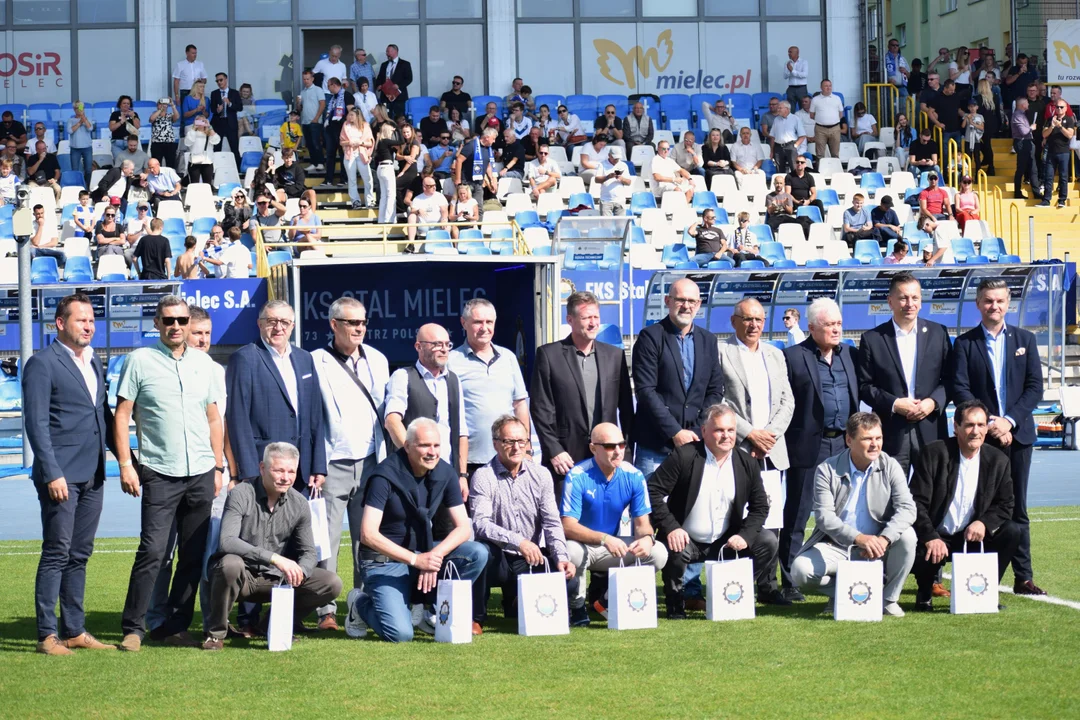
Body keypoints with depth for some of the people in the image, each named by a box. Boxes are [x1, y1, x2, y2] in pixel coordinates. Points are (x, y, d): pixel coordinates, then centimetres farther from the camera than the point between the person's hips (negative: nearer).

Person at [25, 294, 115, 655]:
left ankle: (74, 630, 17)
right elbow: (37, 423, -12)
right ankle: (47, 635, 1)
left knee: (79, 556, 11)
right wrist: (52, 474, -17)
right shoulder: (42, 363, -7)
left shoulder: (94, 363, 16)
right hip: (61, 477, -7)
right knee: (56, 555, -4)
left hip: (92, 476, 7)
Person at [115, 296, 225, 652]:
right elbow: (121, 415, 0)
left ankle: (175, 626, 14)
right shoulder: (140, 360, 0)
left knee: (194, 556, 5)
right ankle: (133, 628, -1)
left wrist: (218, 466, 12)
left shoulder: (203, 362, 11)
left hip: (201, 474, 4)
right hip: (159, 473, -4)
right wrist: (125, 464, -8)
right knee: (152, 552, -9)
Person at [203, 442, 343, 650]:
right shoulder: (241, 495, -15)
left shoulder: (298, 504, 0)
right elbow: (227, 542, -28)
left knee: (332, 583, -12)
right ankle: (216, 631, -14)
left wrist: (299, 572, -21)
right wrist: (274, 558, -37)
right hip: (242, 577, -4)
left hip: (275, 579, 4)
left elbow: (309, 552, 4)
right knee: (230, 564, -39)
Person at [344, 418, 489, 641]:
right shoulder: (386, 475, -19)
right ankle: (361, 604, 9)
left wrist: (435, 554, -23)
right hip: (384, 560, -6)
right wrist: (415, 559, -29)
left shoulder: (444, 473, -3)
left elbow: (463, 527, -4)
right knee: (400, 633, -24)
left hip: (422, 552, 6)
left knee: (478, 553, -18)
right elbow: (368, 534, -24)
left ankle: (432, 613, -2)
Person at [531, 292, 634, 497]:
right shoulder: (549, 355, 1)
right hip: (565, 457, -3)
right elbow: (540, 408, -2)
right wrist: (553, 451, -8)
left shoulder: (615, 355, 11)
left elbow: (626, 408, 13)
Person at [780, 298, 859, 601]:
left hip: (844, 444, 5)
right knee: (797, 516, 0)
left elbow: (859, 396, 17)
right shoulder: (793, 357, -2)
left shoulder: (850, 354, 13)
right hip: (808, 447, -5)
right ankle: (790, 582, 5)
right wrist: (783, 441, -8)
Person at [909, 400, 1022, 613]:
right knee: (921, 558, -34)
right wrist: (931, 538, -27)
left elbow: (1005, 506, 3)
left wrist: (983, 523, -20)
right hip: (935, 538, -3)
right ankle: (925, 593, 4)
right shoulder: (935, 453, -10)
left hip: (973, 536, 4)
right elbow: (917, 501, -13)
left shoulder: (998, 461, 2)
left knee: (1012, 531, -19)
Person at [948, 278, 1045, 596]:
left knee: (1018, 507, 5)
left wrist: (1009, 420, -10)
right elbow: (959, 389, -5)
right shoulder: (965, 343, 3)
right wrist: (989, 424, -15)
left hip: (1017, 433, 2)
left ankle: (1023, 577, 9)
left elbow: (1035, 387, 3)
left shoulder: (1025, 339, 10)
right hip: (981, 436, -2)